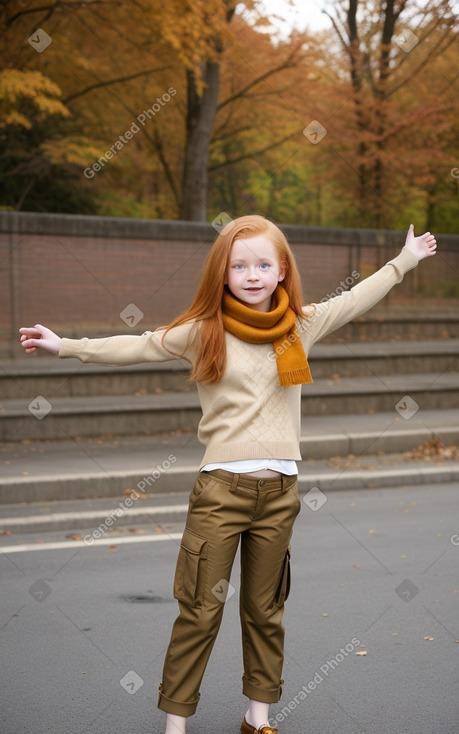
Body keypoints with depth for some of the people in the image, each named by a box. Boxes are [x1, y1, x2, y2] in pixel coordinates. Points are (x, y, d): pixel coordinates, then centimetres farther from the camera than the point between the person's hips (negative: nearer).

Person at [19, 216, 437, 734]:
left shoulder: (303, 325, 8)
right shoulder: (204, 331, -1)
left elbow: (356, 299, 21)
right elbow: (137, 347, -1)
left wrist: (405, 260, 29)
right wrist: (64, 345, -5)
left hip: (280, 488, 3)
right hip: (221, 486, -3)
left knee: (264, 609, 14)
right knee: (200, 610, 0)